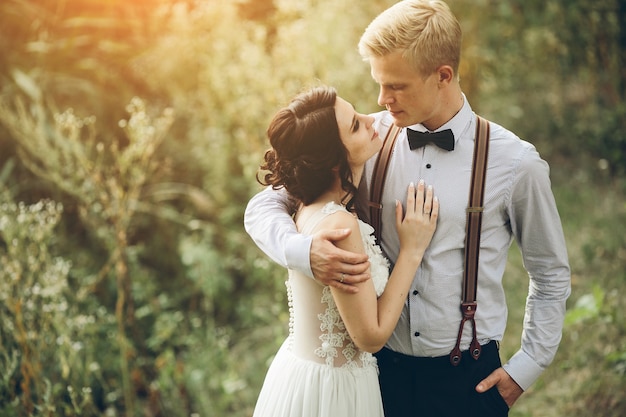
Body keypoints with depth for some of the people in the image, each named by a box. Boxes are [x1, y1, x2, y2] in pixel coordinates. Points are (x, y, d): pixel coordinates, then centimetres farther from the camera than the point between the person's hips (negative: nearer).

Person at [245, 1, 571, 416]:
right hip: (382, 366, 2)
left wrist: (526, 368, 1)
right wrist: (303, 250, -22)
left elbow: (551, 276, 5)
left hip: (468, 379, -1)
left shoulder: (515, 163, -9)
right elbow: (263, 207, -2)